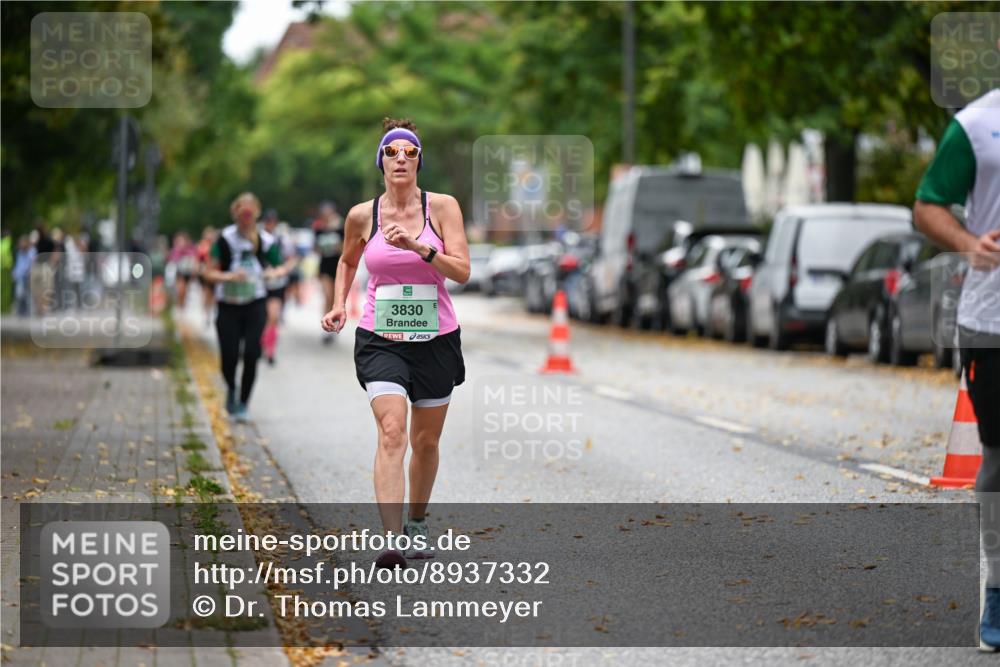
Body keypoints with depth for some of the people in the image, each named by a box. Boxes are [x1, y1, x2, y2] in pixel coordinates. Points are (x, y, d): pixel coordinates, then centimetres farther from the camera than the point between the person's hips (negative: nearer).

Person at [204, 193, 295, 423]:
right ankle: (231, 389, 29)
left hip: (255, 306, 1)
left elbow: (281, 267, 10)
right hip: (229, 306, -1)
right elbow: (210, 273, -5)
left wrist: (273, 273, -12)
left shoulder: (265, 241, -1)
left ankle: (243, 404, 4)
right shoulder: (225, 239, -6)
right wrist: (229, 276, -23)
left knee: (251, 355, -10)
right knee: (229, 358, -4)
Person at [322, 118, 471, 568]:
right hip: (380, 339, -1)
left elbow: (462, 270, -13)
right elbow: (348, 261, 20)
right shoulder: (362, 216, 0)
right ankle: (390, 540, -28)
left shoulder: (442, 207, -4)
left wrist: (420, 247, -27)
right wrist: (339, 305, 7)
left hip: (436, 339, 1)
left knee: (426, 441, 11)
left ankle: (416, 524, 35)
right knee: (392, 433, -19)